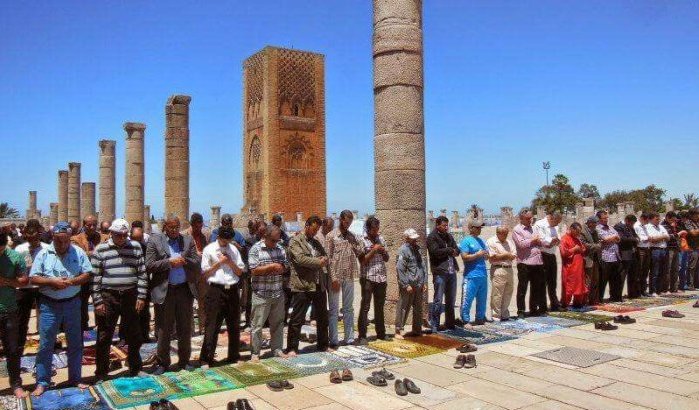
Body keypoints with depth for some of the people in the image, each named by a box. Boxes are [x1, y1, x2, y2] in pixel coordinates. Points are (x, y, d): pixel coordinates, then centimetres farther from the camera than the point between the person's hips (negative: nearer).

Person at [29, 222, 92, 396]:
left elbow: (87, 275, -3)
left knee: (75, 343, 10)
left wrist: (71, 281, -19)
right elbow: (33, 278, -5)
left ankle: (75, 378, 23)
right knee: (45, 344, 4)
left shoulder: (79, 253, -2)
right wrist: (52, 281, -20)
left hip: (72, 303, 1)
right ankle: (42, 382, 16)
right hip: (49, 305, -1)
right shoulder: (43, 254, -4)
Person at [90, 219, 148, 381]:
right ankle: (101, 372, 19)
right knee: (104, 337, 5)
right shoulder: (100, 250, -2)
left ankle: (135, 367, 28)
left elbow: (142, 273, 4)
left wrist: (141, 297, -1)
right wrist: (97, 301, -5)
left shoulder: (135, 247, 3)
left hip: (130, 295, 2)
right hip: (108, 296, -2)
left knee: (134, 334, 11)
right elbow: (95, 277, -1)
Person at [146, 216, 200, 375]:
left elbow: (197, 263, 5)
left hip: (185, 289, 3)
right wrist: (169, 263, -15)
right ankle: (162, 362, 19)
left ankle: (184, 361, 23)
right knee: (164, 330, 5)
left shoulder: (188, 240, 8)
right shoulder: (154, 241, 1)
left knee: (185, 328, 10)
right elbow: (149, 265, -7)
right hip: (164, 291, -2)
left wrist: (184, 261, -12)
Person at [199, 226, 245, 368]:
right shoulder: (209, 250, -1)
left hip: (232, 289, 4)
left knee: (234, 325, 11)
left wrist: (230, 262, -7)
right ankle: (206, 359, 8)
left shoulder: (233, 249, 10)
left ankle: (234, 356, 24)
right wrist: (219, 262, -10)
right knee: (212, 326, -2)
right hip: (216, 290, -4)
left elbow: (240, 272, 9)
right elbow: (204, 274, -3)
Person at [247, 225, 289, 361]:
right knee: (258, 325, 2)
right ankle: (255, 353, 11)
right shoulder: (255, 249, -8)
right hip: (261, 294, -5)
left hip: (278, 293, 5)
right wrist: (272, 266, -15)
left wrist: (280, 268, -9)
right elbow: (254, 270, -14)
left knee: (278, 323, 13)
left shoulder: (280, 248, 9)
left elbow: (286, 266, 12)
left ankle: (277, 349, 25)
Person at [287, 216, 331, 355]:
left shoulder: (317, 242, 18)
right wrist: (318, 262, -12)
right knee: (297, 319, 0)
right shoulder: (295, 241, -5)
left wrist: (325, 260, 4)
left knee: (322, 318, 15)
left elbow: (325, 257, 25)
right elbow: (300, 259, -19)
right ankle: (292, 348, 10)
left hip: (319, 285, 7)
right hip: (302, 286, -7)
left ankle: (323, 345, 29)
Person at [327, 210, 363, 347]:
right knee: (334, 309, 2)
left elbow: (360, 253, 7)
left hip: (349, 277, 5)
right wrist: (333, 278, -15)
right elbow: (328, 258, -9)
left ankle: (350, 337, 18)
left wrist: (354, 243, -11)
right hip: (336, 277, -5)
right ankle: (333, 340, 8)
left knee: (348, 308, 11)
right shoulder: (331, 235, -4)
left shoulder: (352, 236, 10)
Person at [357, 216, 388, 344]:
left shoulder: (381, 239, 11)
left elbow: (386, 258, 15)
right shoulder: (362, 240, -6)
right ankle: (362, 336, -1)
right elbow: (362, 261, -10)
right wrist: (373, 250, -15)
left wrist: (383, 251, -4)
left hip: (381, 277, 6)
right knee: (365, 307, -4)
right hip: (368, 278, -5)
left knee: (379, 307, 14)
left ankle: (381, 333, 23)